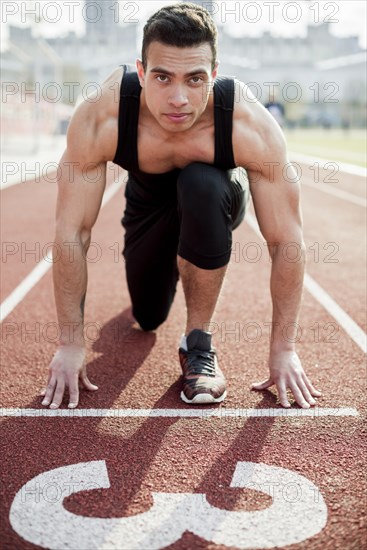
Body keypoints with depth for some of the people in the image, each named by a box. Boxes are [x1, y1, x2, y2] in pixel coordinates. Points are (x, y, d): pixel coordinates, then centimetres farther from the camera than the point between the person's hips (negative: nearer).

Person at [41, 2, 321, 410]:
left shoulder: (252, 127, -38)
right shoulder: (101, 118, -37)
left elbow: (286, 239, -30)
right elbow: (72, 231, -30)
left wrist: (283, 348, -26)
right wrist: (71, 343, -26)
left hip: (213, 197, -2)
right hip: (149, 199, 2)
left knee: (201, 186, -38)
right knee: (148, 318, 12)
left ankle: (198, 343, -18)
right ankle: (167, 273, 49)